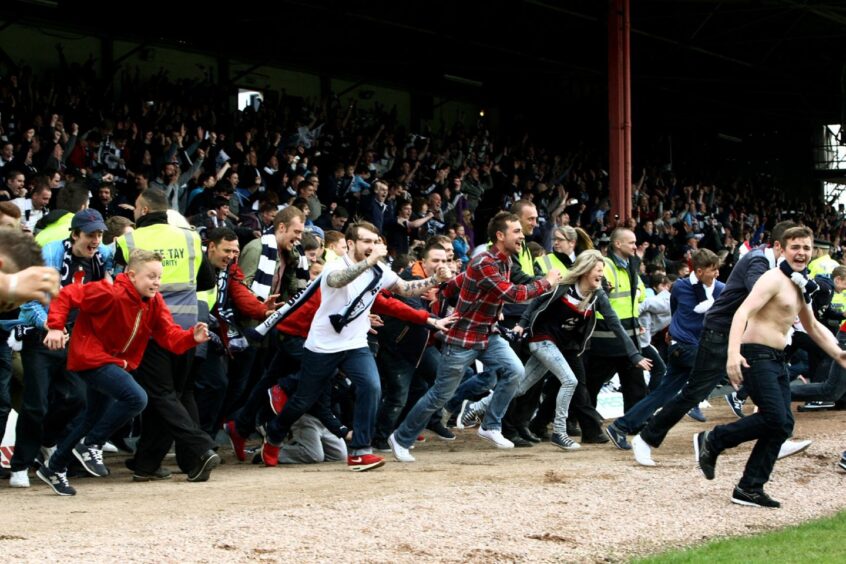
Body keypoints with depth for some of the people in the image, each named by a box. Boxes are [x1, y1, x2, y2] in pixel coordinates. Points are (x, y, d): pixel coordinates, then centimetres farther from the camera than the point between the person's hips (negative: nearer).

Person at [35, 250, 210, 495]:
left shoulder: (155, 302, -2)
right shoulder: (110, 293, -24)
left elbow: (170, 336, -9)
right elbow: (66, 296, -21)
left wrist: (192, 337, -27)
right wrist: (56, 326, -28)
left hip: (117, 362, 9)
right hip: (92, 358, -9)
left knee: (94, 417, 20)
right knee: (136, 398, -26)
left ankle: (54, 468, 37)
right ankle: (91, 446, -10)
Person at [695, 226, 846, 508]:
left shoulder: (801, 286, 17)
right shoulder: (774, 279, -11)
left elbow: (813, 326, 31)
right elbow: (743, 312, -23)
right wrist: (733, 353, -37)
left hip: (777, 360, 9)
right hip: (757, 355, -9)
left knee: (783, 425, 1)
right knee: (775, 418, -18)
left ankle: (750, 488, 5)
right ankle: (711, 441, -1)